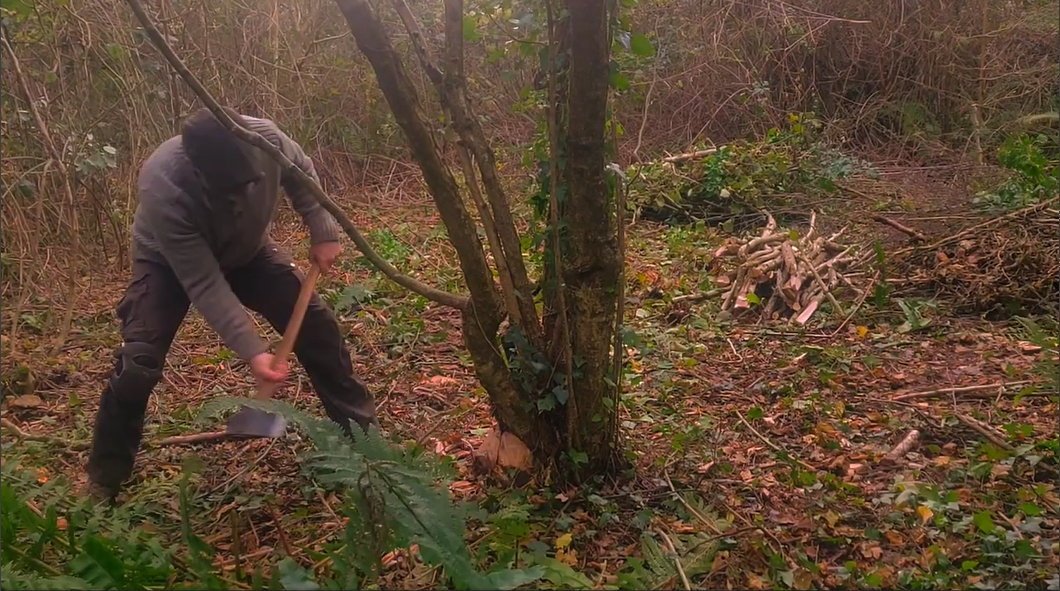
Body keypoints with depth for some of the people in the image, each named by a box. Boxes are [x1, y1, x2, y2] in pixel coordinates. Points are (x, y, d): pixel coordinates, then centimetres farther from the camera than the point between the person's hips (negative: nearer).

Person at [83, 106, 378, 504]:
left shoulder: (265, 138, -34)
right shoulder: (163, 190, -44)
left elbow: (300, 172, -7)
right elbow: (205, 285, -38)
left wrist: (323, 233, -14)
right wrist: (252, 351, -42)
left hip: (246, 250, 4)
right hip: (171, 263, -4)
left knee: (315, 324, -4)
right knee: (138, 364, -18)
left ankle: (363, 433, 13)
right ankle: (104, 482, 4)